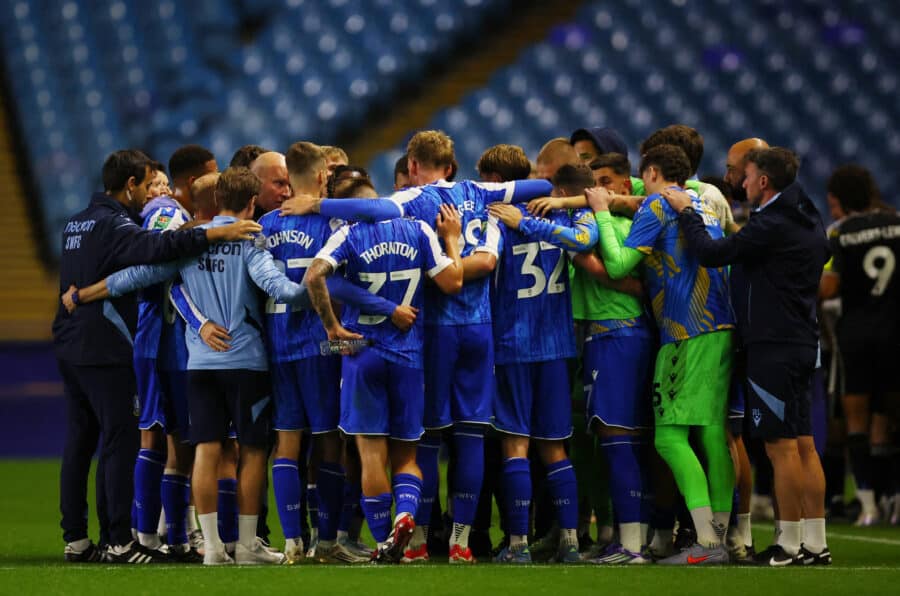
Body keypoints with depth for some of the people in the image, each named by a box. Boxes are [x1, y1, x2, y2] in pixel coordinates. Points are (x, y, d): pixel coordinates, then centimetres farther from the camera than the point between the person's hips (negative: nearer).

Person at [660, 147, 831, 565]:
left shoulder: (771, 225, -16)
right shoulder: (810, 223, 12)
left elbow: (712, 253, -17)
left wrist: (686, 212, -2)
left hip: (774, 346, -9)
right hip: (803, 341, 9)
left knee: (782, 445, -6)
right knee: (803, 443, 10)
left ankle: (790, 545, -4)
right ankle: (815, 543, 12)